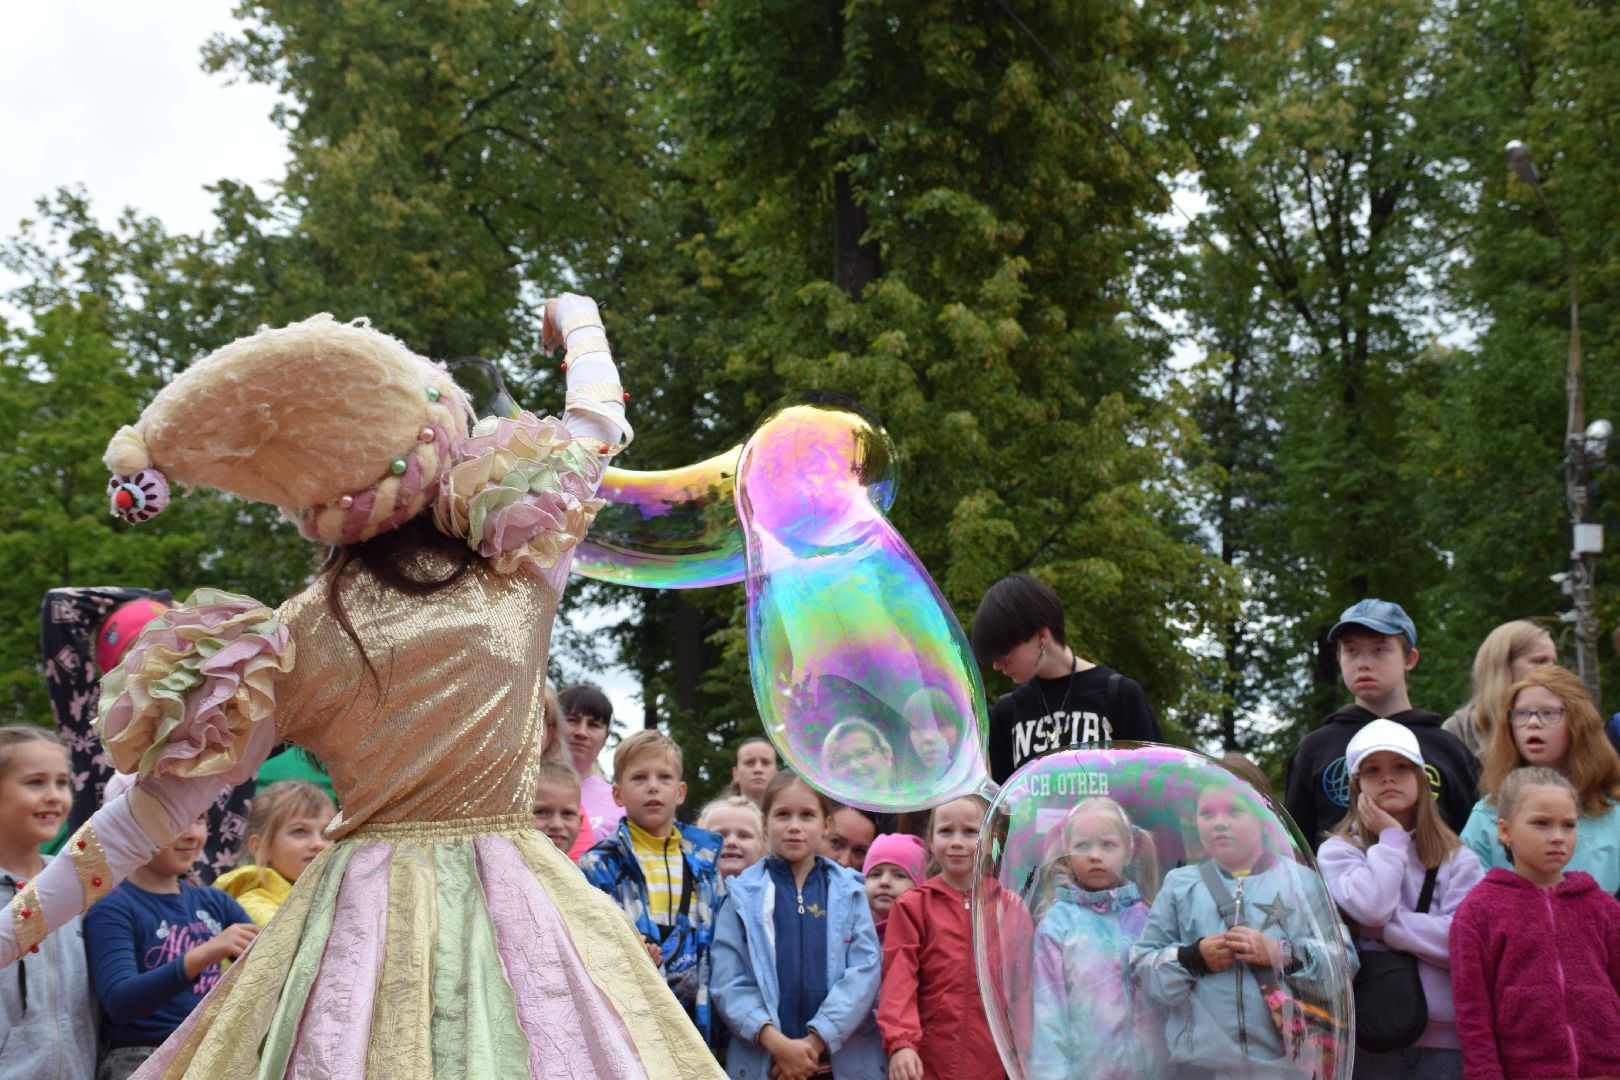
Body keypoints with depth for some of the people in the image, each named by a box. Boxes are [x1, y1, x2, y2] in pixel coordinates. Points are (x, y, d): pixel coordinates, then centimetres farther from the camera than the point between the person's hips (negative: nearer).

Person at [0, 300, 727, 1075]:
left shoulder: (290, 641, -2)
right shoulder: (518, 573, -2)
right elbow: (597, 427, 17)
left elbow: (155, 802, 0)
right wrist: (580, 320, 36)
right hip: (514, 917, 0)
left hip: (359, 927, 1)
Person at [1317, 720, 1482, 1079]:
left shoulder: (1457, 859, 9)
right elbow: (1371, 906, -14)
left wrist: (1383, 925, -9)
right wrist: (1392, 837, -2)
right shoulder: (1338, 851, 6)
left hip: (1446, 1039, 1)